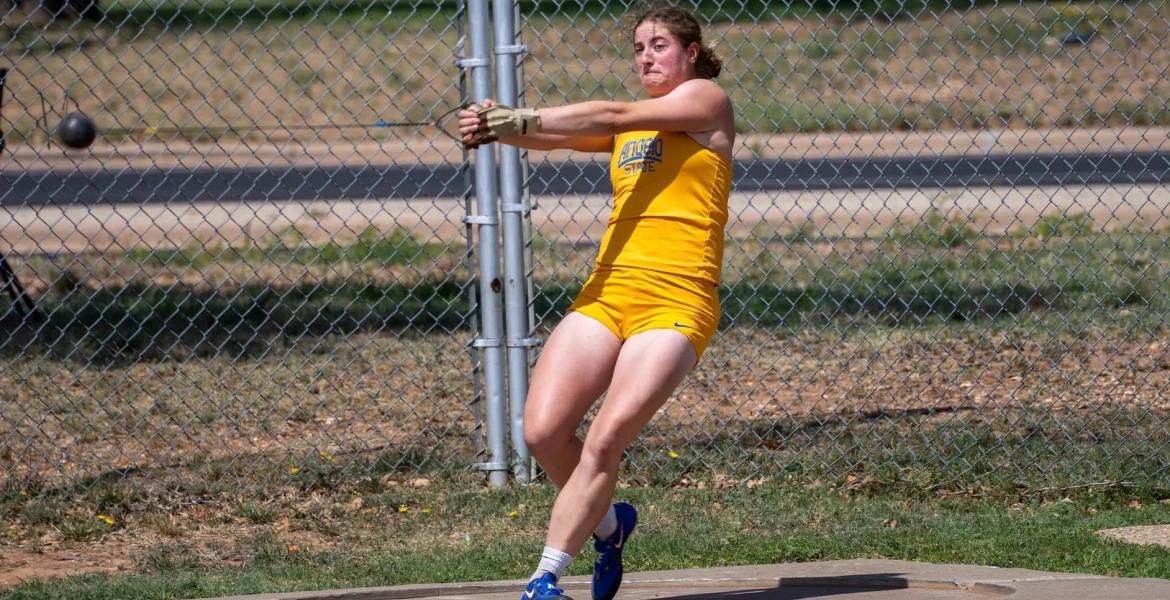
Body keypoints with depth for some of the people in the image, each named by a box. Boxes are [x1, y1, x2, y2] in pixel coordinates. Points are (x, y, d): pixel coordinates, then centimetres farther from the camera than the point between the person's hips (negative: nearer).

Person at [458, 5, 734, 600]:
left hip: (676, 300, -6)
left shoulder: (706, 100, 6)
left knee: (605, 440, -18)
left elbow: (612, 117, -7)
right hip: (605, 293, 6)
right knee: (542, 432, -10)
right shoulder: (629, 124, 23)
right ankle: (608, 522, 17)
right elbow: (558, 136, 6)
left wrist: (524, 119, -15)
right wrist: (498, 128, -14)